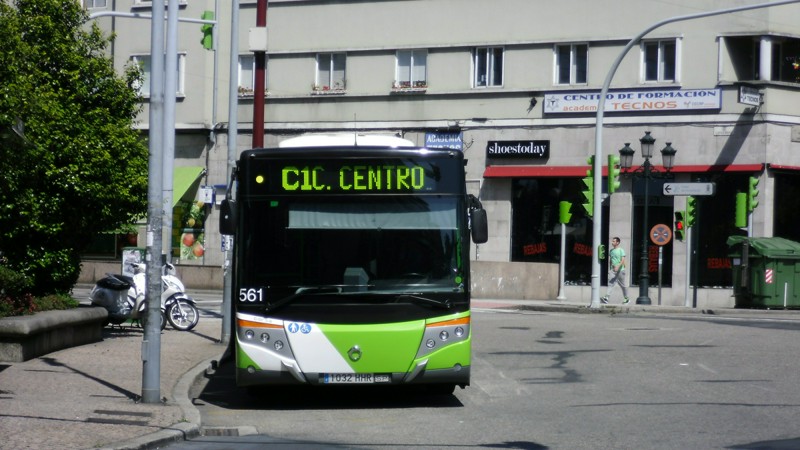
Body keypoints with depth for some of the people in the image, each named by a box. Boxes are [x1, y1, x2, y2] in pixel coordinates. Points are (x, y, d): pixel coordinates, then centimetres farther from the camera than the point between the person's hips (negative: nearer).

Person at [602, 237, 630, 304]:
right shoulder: (611, 250, 12)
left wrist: (618, 266, -30)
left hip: (620, 270, -4)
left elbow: (623, 260, -16)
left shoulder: (621, 250, -6)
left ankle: (627, 299, 26)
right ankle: (606, 298, -26)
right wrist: (609, 269, 16)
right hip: (612, 270, 4)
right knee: (610, 283, -12)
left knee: (622, 285, 8)